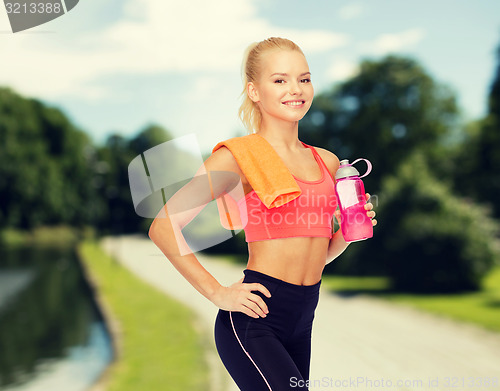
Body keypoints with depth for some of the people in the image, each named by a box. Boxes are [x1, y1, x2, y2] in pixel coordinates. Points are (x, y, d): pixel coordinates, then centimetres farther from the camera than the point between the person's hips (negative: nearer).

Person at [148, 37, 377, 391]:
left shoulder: (327, 162, 13)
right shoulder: (240, 156, -6)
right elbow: (163, 228, -10)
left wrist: (349, 230, 4)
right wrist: (218, 293, -12)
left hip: (302, 322, 7)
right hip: (254, 321, -7)